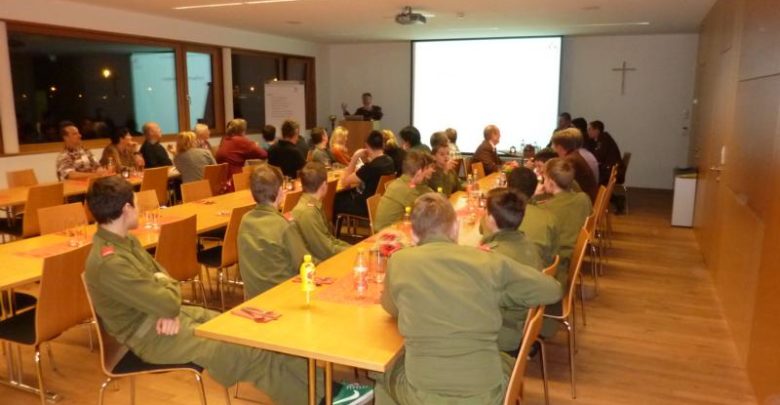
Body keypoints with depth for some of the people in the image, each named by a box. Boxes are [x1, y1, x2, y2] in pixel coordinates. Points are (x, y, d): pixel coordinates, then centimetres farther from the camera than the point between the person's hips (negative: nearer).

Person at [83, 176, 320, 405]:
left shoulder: (126, 241, 4)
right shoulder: (109, 262, -28)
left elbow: (161, 277, 9)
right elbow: (168, 302, -28)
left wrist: (171, 311, -12)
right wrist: (168, 287, -4)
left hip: (159, 317, 9)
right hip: (150, 335, -9)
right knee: (249, 351, -14)